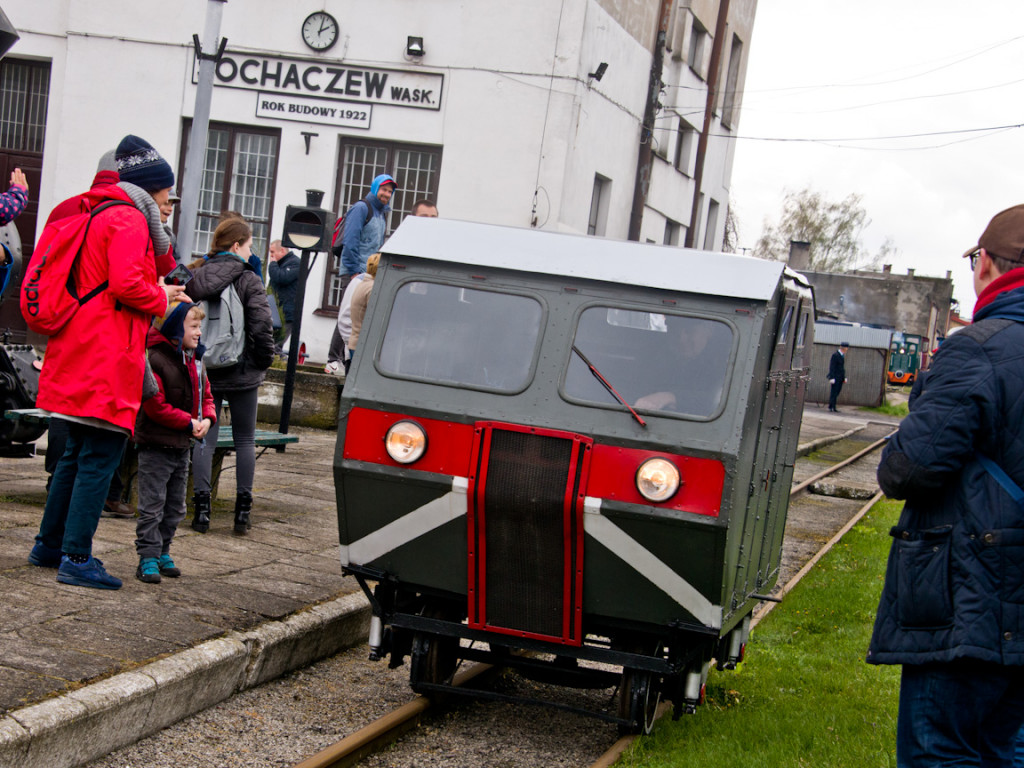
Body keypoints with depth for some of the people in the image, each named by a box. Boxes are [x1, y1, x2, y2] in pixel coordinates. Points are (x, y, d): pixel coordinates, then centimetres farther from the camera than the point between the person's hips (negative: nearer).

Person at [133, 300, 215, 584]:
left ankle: (162, 552, 26)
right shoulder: (154, 360, -16)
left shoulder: (196, 362, 11)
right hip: (155, 446, -8)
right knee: (152, 506, -4)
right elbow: (155, 406, -20)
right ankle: (148, 558, 0)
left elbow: (205, 395, 19)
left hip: (182, 447, 9)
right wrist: (189, 423, -17)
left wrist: (207, 419, -2)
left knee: (175, 507, 15)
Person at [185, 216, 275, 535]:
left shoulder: (196, 277, 3)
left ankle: (201, 509, 0)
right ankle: (243, 511, 7)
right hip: (242, 373, -3)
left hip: (204, 372, 3)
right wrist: (264, 362, -1)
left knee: (205, 438, 6)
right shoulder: (248, 280, -10)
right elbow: (262, 326, -15)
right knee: (245, 439, 8)